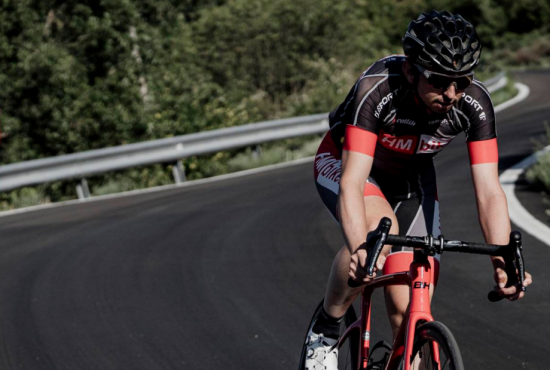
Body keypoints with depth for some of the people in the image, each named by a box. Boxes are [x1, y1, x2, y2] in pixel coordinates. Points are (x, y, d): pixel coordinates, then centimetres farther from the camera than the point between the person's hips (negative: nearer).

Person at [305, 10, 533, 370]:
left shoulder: (474, 103, -29)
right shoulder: (377, 90, -39)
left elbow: (489, 191, -29)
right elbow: (352, 183, -45)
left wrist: (503, 262, -44)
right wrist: (361, 250, -62)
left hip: (410, 179, 4)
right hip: (343, 163, -4)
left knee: (410, 308, -8)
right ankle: (325, 332, -13)